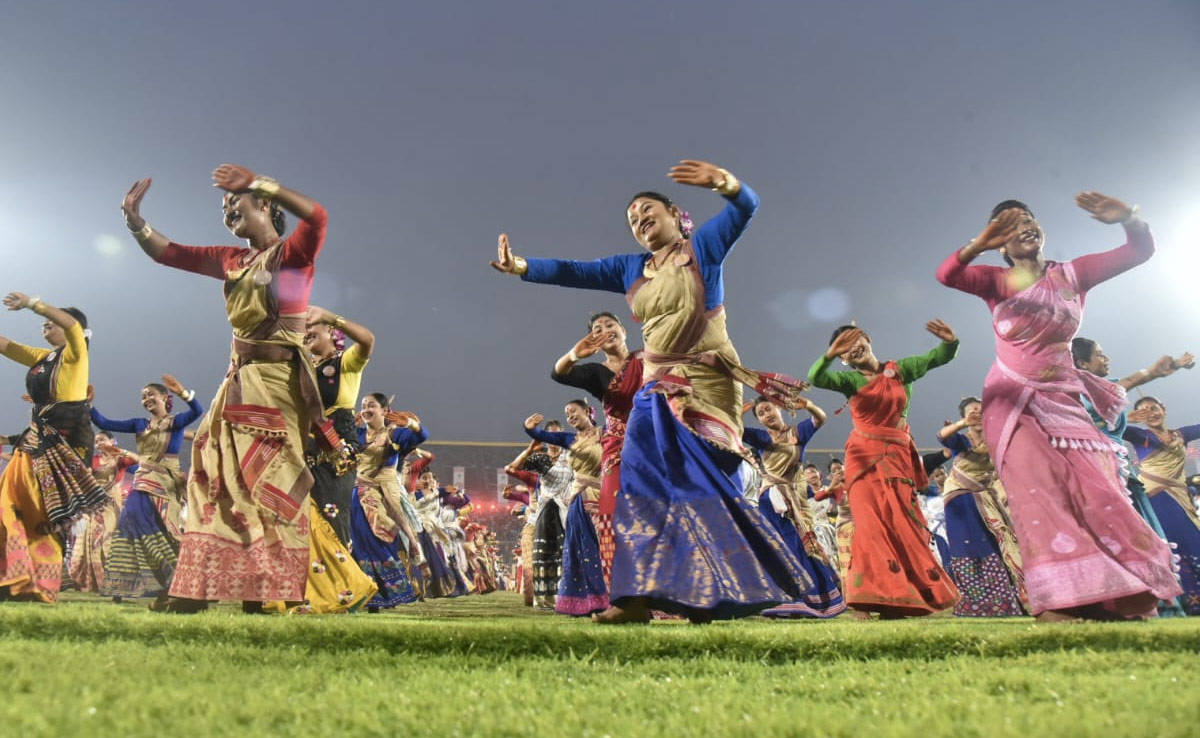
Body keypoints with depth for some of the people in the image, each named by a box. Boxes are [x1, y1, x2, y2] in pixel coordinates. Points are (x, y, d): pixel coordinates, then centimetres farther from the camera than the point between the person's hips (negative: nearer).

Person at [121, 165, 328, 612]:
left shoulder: (293, 253, -4)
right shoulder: (233, 261, 16)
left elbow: (317, 216, -24)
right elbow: (168, 253, 22)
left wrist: (258, 183, -23)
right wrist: (135, 220, 8)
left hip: (276, 382, -8)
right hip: (239, 381, 8)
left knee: (268, 485, -10)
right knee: (217, 481, 7)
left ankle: (270, 591, -6)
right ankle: (201, 588, 13)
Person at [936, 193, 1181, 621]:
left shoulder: (1072, 275, 5)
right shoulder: (996, 282, -2)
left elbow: (1141, 250, -1)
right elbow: (945, 275, -21)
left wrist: (1129, 219, -22)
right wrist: (980, 244, -39)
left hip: (1065, 402, 3)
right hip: (1012, 402, -3)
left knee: (1097, 493, -5)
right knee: (1037, 492, -17)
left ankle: (1130, 602, 1)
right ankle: (1058, 601, -24)